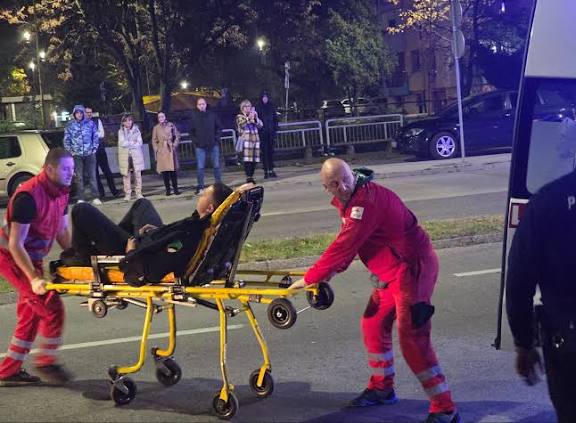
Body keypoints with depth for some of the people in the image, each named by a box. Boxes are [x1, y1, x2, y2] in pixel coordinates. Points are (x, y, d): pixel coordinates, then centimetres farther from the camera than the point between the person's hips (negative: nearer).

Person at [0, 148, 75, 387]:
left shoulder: (60, 192, 0)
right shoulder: (28, 196, -27)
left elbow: (62, 232, 11)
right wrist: (34, 278, -33)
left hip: (32, 259, 9)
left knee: (31, 315, 12)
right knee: (52, 310, -10)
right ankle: (45, 363, 7)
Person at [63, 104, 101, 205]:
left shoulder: (90, 123, 3)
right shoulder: (70, 125, 2)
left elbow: (95, 137, 8)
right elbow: (66, 140, 6)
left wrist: (94, 149, 1)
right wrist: (71, 151, -1)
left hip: (90, 154, 0)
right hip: (77, 155, 0)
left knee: (92, 176, 0)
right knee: (79, 177, 3)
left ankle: (95, 197, 4)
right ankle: (81, 198, 8)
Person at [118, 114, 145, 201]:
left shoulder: (136, 130, 9)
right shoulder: (121, 131, 5)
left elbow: (140, 142, 0)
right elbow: (122, 143, -7)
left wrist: (128, 143, -8)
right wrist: (133, 142, -5)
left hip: (136, 154, 1)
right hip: (125, 155, -1)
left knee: (138, 174, -4)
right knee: (126, 174, -4)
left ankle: (138, 193, 2)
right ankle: (127, 194, 1)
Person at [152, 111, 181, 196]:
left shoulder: (171, 125, 6)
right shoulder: (156, 128, 8)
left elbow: (177, 136, 8)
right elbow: (154, 140, 10)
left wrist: (174, 145, -2)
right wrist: (156, 150, 1)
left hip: (170, 150, -1)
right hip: (161, 151, 1)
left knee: (173, 170, -3)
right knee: (164, 171, -2)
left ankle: (175, 189, 3)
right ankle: (168, 190, 3)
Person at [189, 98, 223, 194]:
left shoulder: (212, 115, 2)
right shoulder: (194, 117, 1)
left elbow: (219, 127, 8)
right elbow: (191, 131, 7)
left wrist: (217, 138, -1)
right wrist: (195, 141, -3)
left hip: (213, 145, 1)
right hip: (200, 146, -1)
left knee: (216, 165, 6)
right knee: (200, 167, -2)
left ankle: (219, 184, 17)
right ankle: (200, 186, 4)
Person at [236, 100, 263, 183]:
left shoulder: (253, 115, 20)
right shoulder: (239, 116, 7)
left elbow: (260, 125, 9)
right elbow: (242, 125, -13)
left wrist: (256, 117, -5)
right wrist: (249, 118, -16)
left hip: (255, 139, 5)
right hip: (246, 140, -5)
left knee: (254, 160, 0)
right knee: (247, 159, -14)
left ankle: (251, 176, 10)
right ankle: (248, 177, -12)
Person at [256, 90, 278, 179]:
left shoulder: (271, 107, 9)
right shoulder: (258, 108, 0)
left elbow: (275, 119, 10)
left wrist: (275, 130, 3)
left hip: (271, 133, 2)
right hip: (262, 133, -2)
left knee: (271, 151, 3)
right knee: (264, 152, -2)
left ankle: (271, 170, 8)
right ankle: (266, 171, 1)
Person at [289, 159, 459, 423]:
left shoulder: (367, 200, -26)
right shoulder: (349, 198, 7)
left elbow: (344, 245, -25)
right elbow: (347, 243, 15)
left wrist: (309, 278, -18)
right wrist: (330, 271, 3)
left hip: (412, 269, -10)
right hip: (392, 271, 10)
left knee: (412, 339, -12)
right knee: (373, 324, 17)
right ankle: (382, 388, 34)